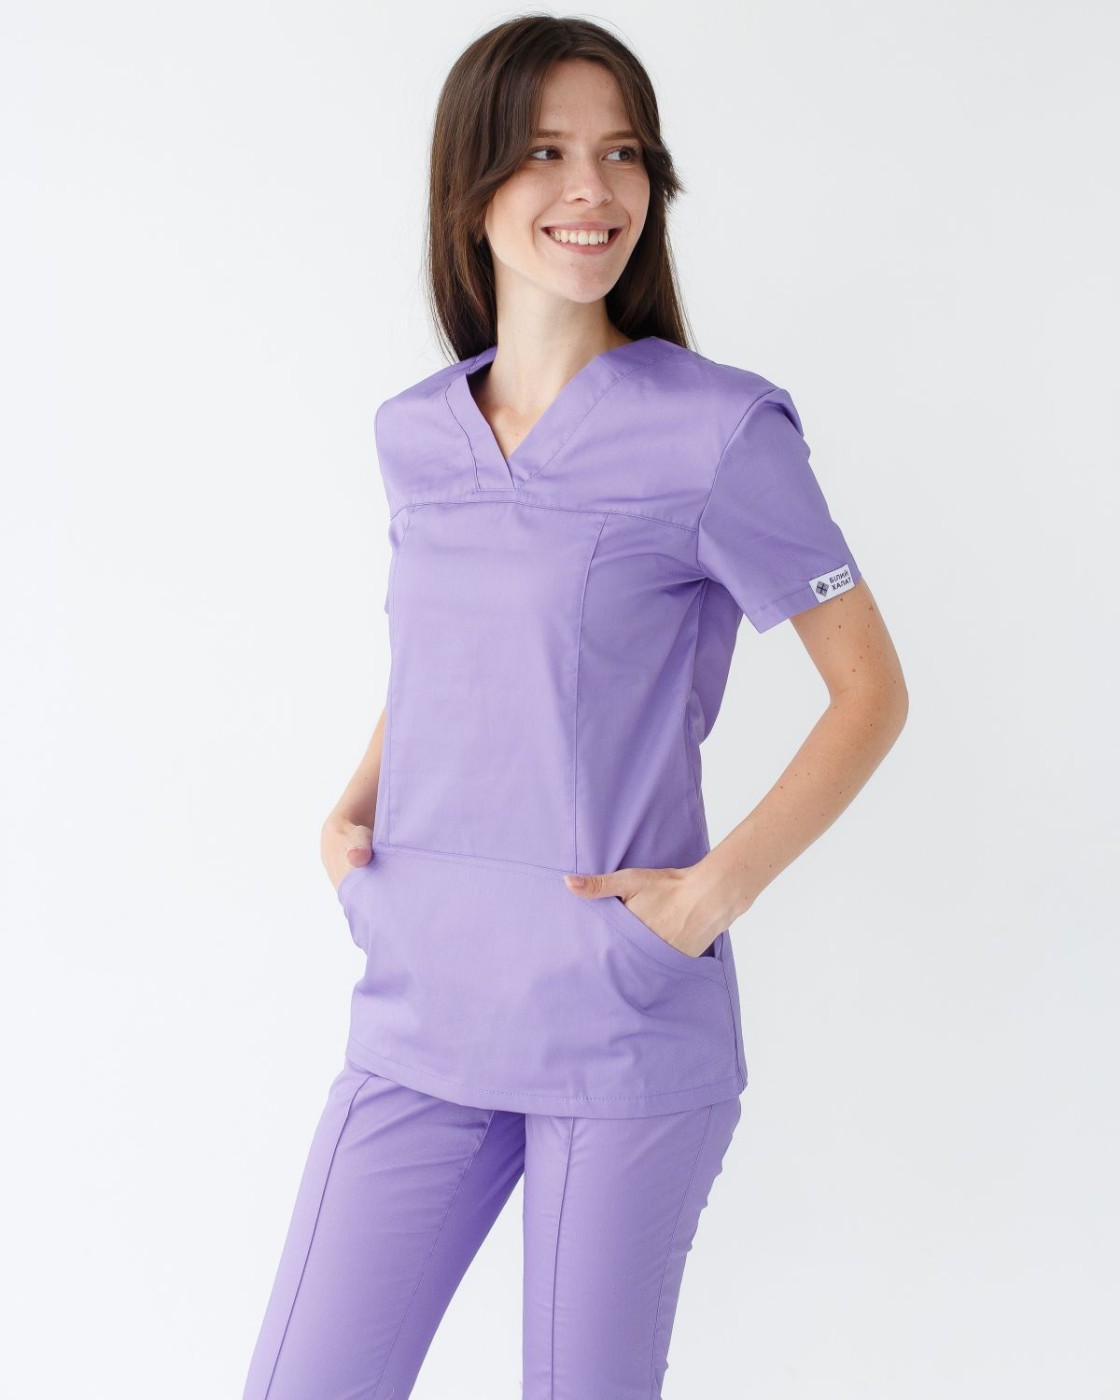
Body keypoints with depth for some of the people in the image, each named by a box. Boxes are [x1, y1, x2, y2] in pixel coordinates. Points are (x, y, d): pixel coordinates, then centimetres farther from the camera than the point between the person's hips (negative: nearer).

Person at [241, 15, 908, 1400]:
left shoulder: (715, 430, -8)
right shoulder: (415, 435, 7)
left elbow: (870, 688, -3)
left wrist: (717, 889, -13)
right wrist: (351, 812, 6)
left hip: (624, 1022, -4)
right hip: (419, 1010, 5)